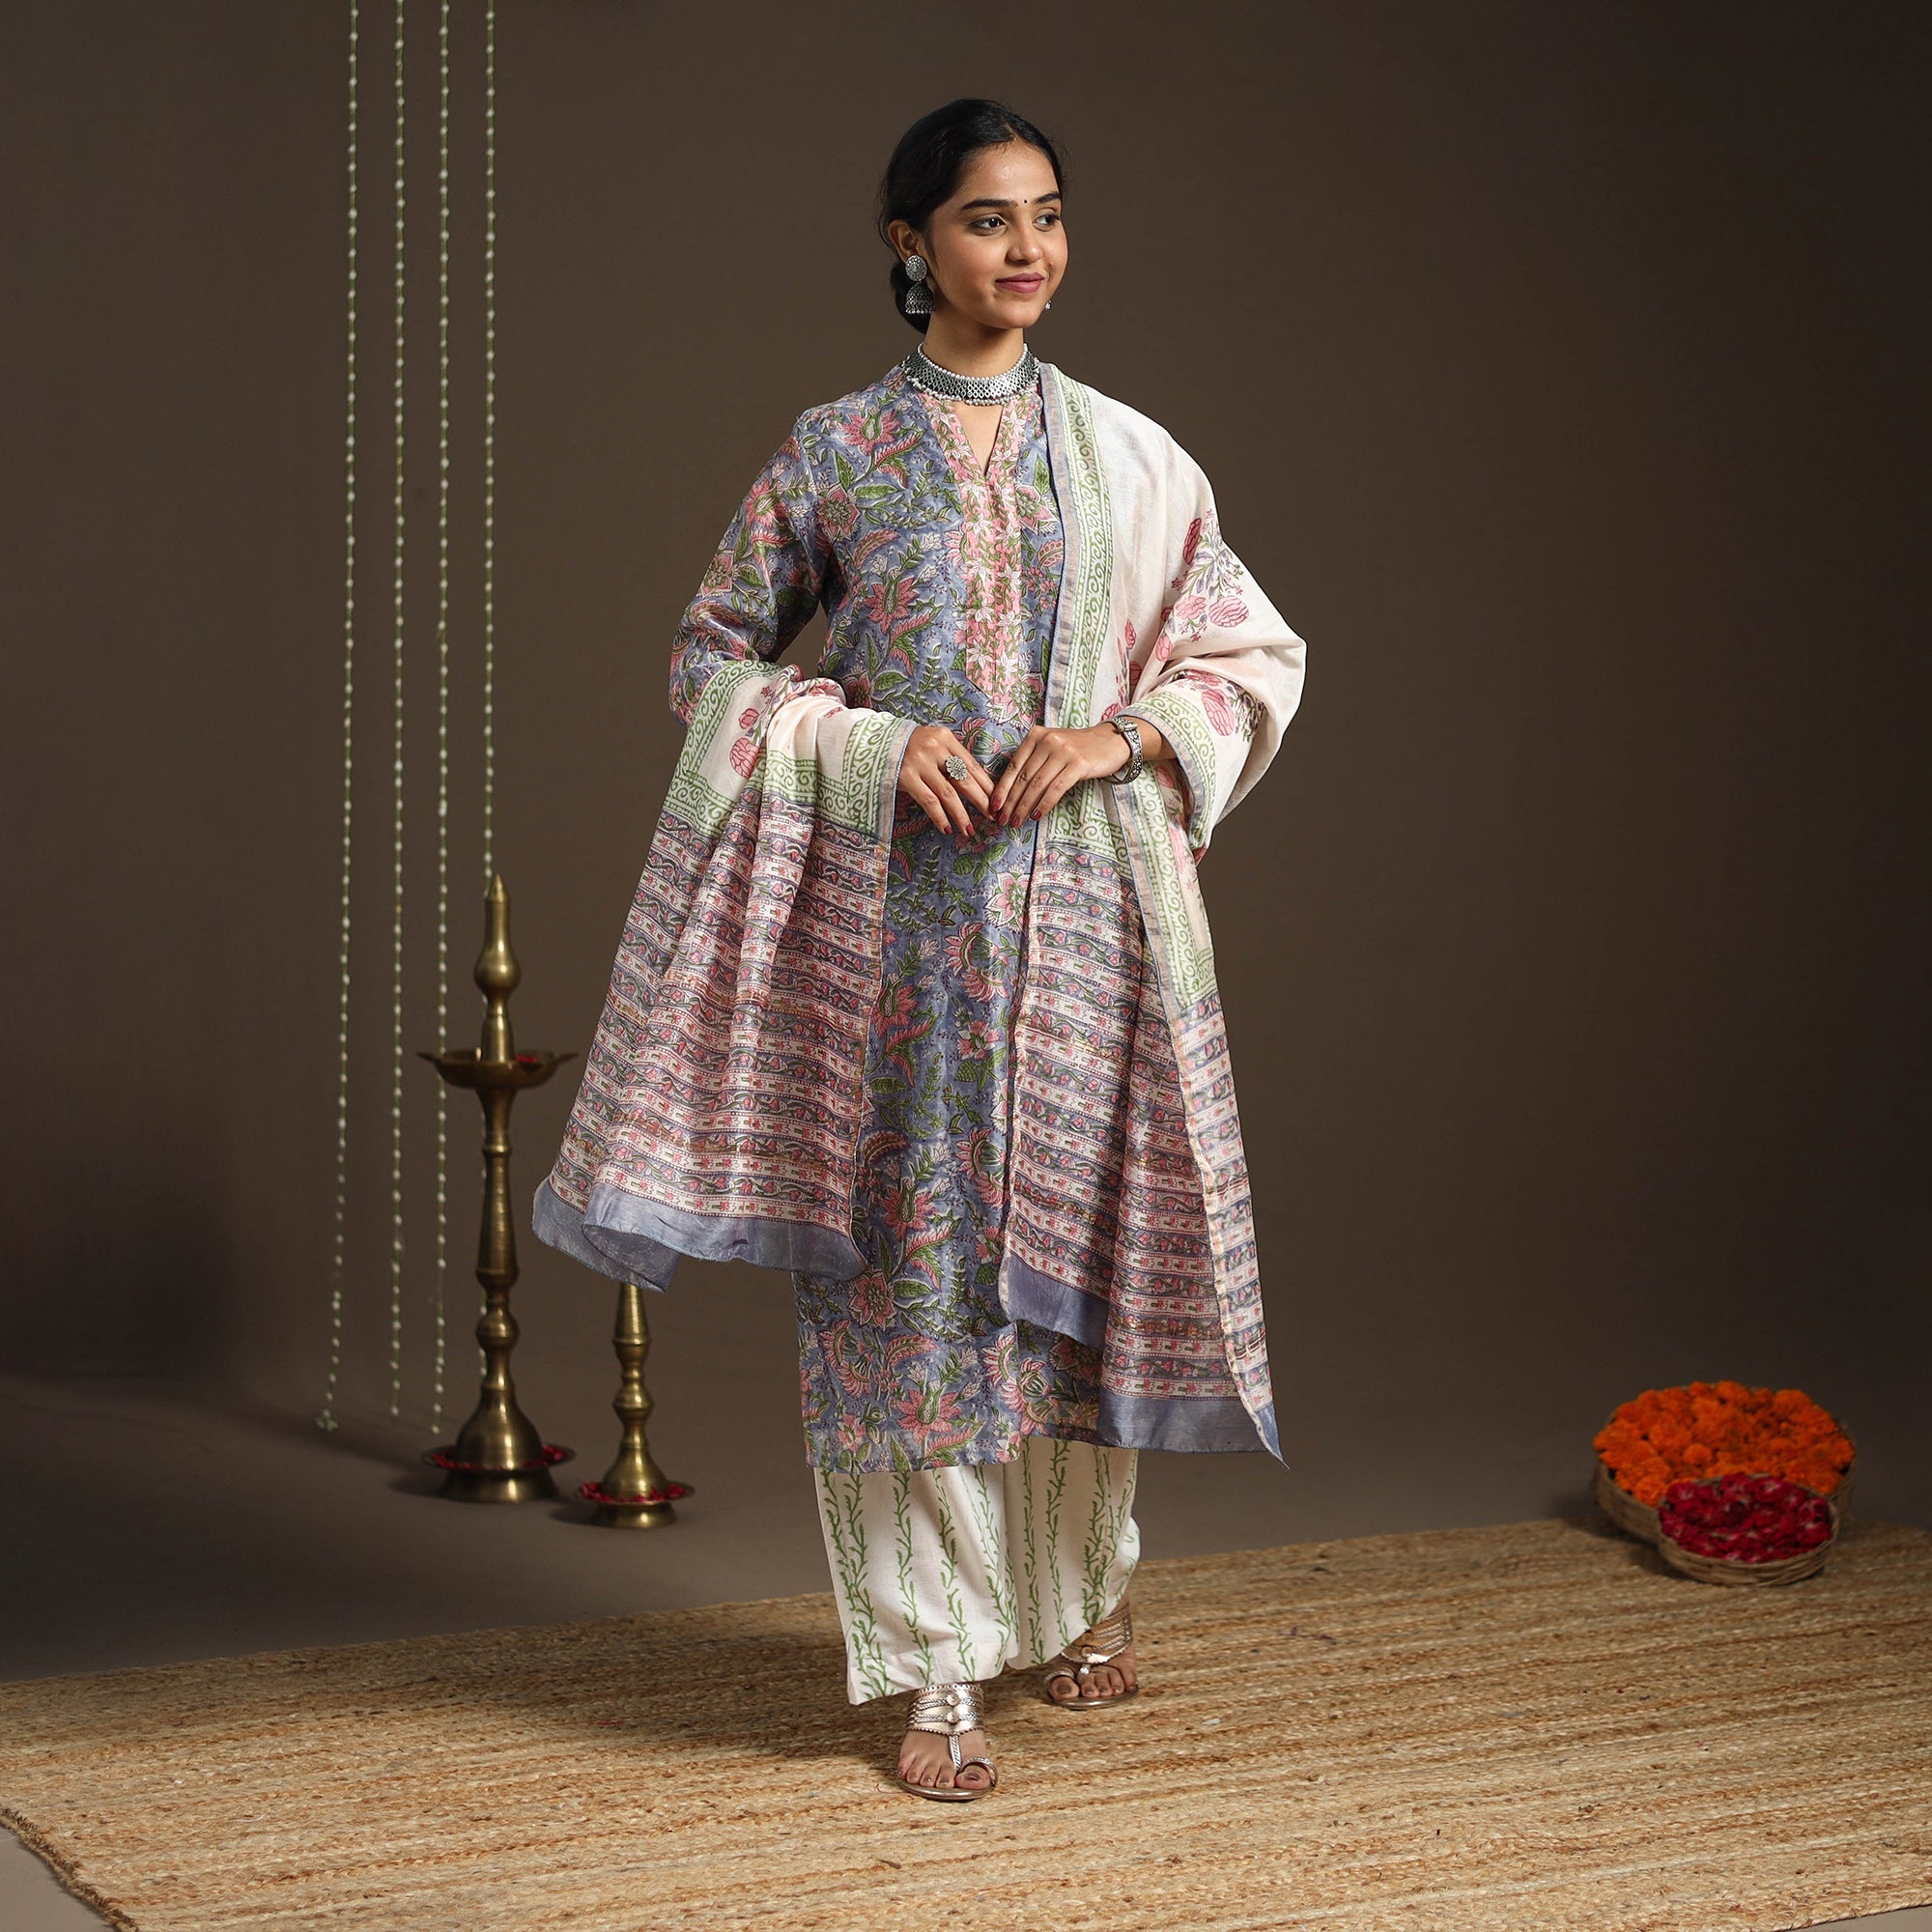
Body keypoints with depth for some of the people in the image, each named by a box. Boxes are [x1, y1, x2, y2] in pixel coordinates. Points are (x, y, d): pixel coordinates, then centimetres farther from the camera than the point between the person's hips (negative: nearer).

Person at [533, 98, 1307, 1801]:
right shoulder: (834, 452, 3)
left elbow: (1253, 654, 10)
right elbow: (716, 654, 7)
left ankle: (1086, 1584, 33)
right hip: (901, 911, -1)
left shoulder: (1127, 457, 7)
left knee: (1085, 1231, 8)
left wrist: (1112, 736, -8)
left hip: (1091, 900, 2)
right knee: (917, 1255, -2)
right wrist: (878, 743, -9)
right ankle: (942, 1672, 6)